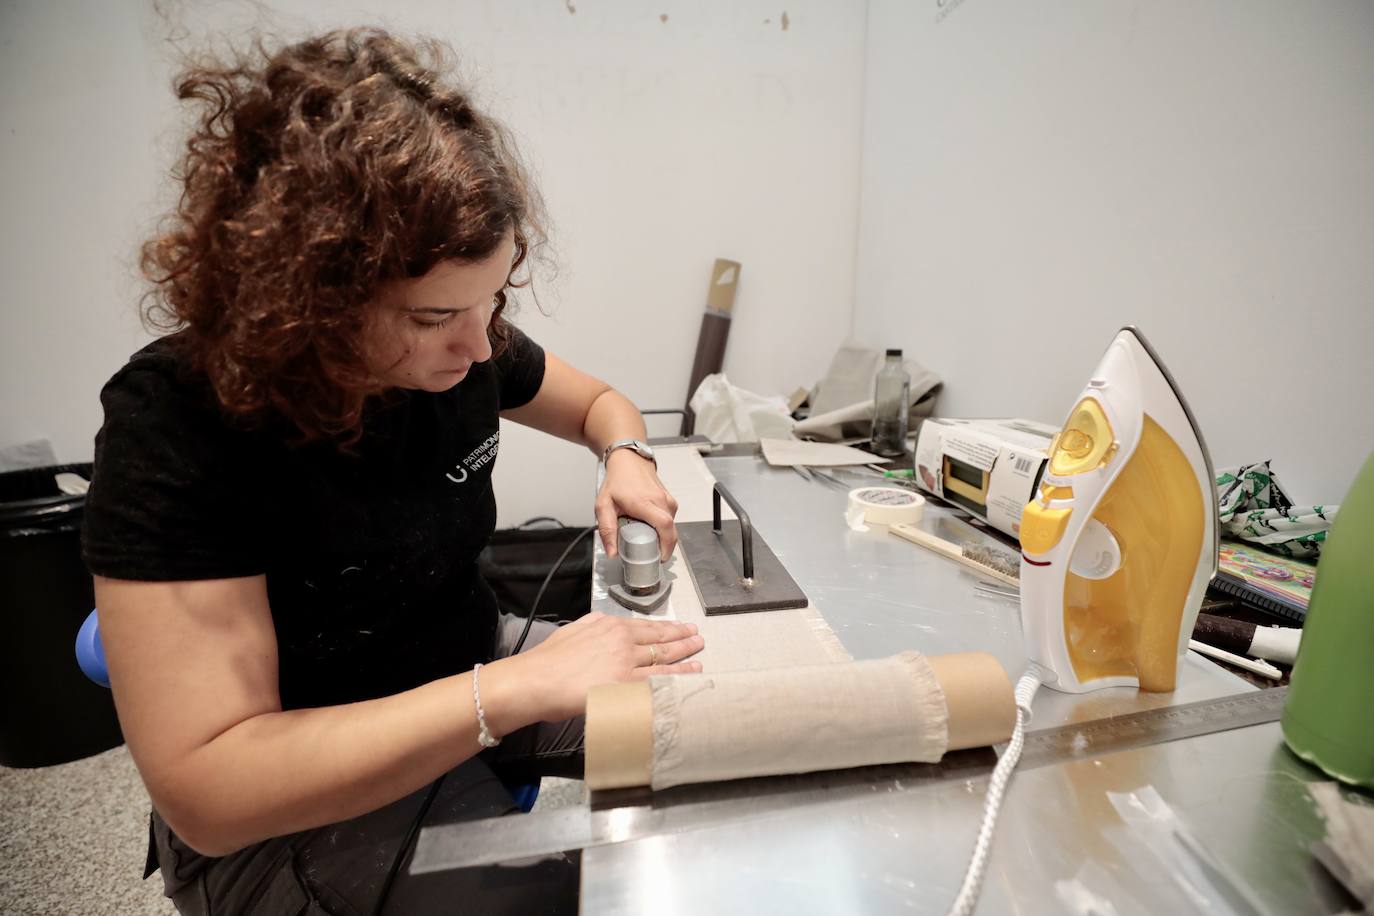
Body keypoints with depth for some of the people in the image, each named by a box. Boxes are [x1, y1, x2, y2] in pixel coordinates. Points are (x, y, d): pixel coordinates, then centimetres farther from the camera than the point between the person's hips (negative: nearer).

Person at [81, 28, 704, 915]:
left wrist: (625, 460, -15)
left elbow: (600, 401, 8)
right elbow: (203, 787, -28)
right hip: (291, 809, -4)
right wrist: (519, 687, -36)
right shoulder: (177, 422, -26)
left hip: (475, 669, 5)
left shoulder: (467, 348, -11)